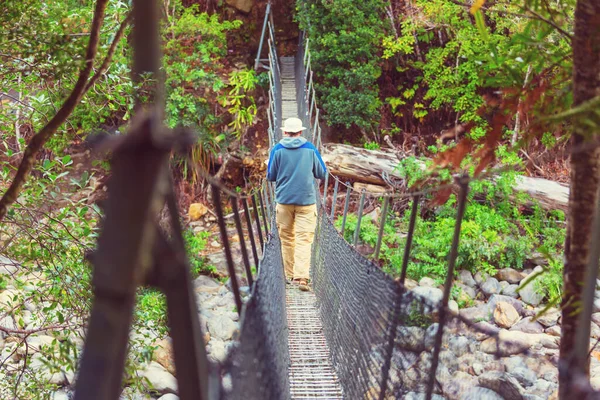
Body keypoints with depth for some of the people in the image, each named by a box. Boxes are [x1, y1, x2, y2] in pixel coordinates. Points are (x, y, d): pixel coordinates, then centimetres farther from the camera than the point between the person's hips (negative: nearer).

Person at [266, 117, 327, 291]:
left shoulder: (277, 149, -2)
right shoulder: (310, 149, 1)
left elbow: (270, 176, 2)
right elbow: (322, 173, 8)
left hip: (284, 200, 1)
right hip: (306, 200, -1)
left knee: (287, 238, 13)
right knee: (304, 239, -4)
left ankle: (290, 275, 18)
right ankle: (302, 277, -16)